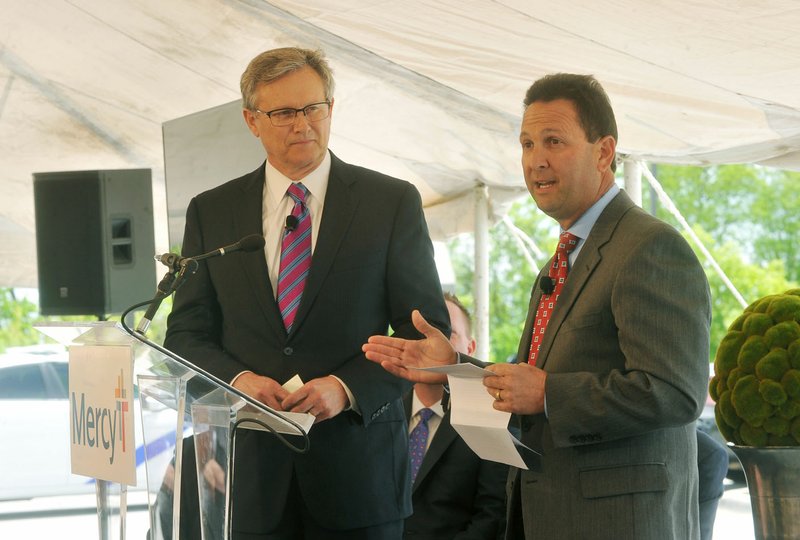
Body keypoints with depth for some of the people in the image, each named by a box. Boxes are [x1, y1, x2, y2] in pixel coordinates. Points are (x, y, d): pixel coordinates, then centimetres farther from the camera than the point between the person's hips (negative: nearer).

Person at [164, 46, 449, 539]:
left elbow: (428, 332, 0)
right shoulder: (211, 212, 9)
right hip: (251, 474, 2)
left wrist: (348, 388, -15)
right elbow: (185, 334, 9)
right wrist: (236, 379, -11)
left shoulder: (393, 202, 2)